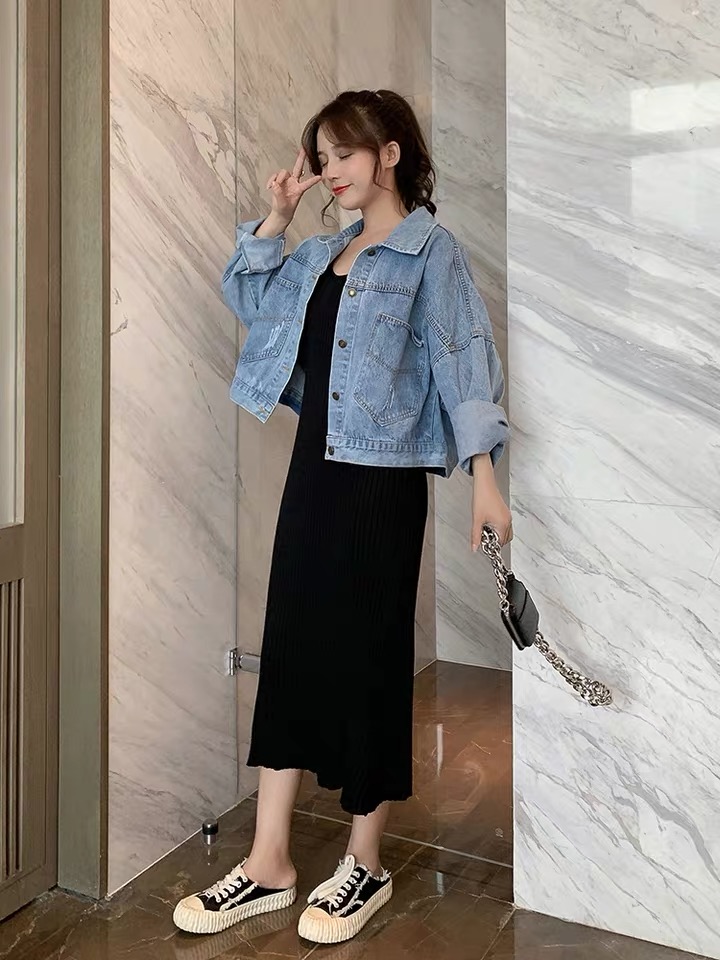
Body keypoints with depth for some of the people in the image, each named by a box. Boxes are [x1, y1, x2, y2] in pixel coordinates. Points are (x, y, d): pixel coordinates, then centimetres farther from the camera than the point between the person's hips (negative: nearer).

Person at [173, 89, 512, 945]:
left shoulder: (430, 250, -4)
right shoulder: (322, 254, 16)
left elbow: (462, 362, -11)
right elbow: (245, 295, 26)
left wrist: (483, 478, -18)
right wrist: (276, 215, 14)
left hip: (381, 482, -7)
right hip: (313, 471, 7)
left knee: (367, 662, 2)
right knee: (289, 654, 8)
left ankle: (365, 868, 22)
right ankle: (269, 865, 21)